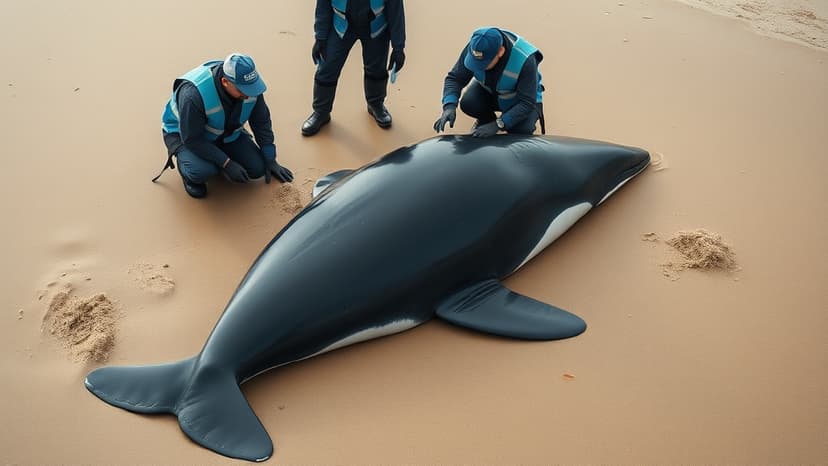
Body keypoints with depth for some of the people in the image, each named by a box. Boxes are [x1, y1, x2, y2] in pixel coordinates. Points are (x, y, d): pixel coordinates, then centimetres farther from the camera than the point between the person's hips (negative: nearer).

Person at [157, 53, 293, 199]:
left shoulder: (249, 84, -22)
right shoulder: (193, 94, -39)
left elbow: (262, 122, -7)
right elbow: (192, 139, -30)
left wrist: (270, 160, -6)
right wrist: (227, 163, -30)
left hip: (227, 132, 5)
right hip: (186, 133, -5)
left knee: (257, 169, -10)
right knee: (202, 170, -35)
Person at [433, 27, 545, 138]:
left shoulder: (525, 60, -38)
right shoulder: (475, 47, -29)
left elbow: (527, 103, -34)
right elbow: (454, 78, -21)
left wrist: (498, 125, -43)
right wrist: (449, 106, -39)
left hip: (517, 99, -3)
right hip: (489, 90, 3)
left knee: (521, 131, -28)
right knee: (468, 103, -26)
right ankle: (486, 119, 8)